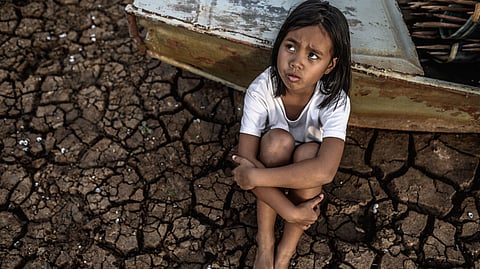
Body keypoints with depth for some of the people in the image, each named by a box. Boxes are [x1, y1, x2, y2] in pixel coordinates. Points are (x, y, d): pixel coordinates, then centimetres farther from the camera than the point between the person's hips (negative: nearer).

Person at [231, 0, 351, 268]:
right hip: (273, 160, 0)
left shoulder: (335, 102, -31)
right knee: (278, 139, -33)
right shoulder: (260, 91, -30)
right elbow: (245, 162, -31)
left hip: (305, 173, 0)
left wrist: (256, 176, -42)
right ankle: (265, 243, -17)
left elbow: (324, 171, -44)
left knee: (308, 152, -34)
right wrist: (290, 211, -35)